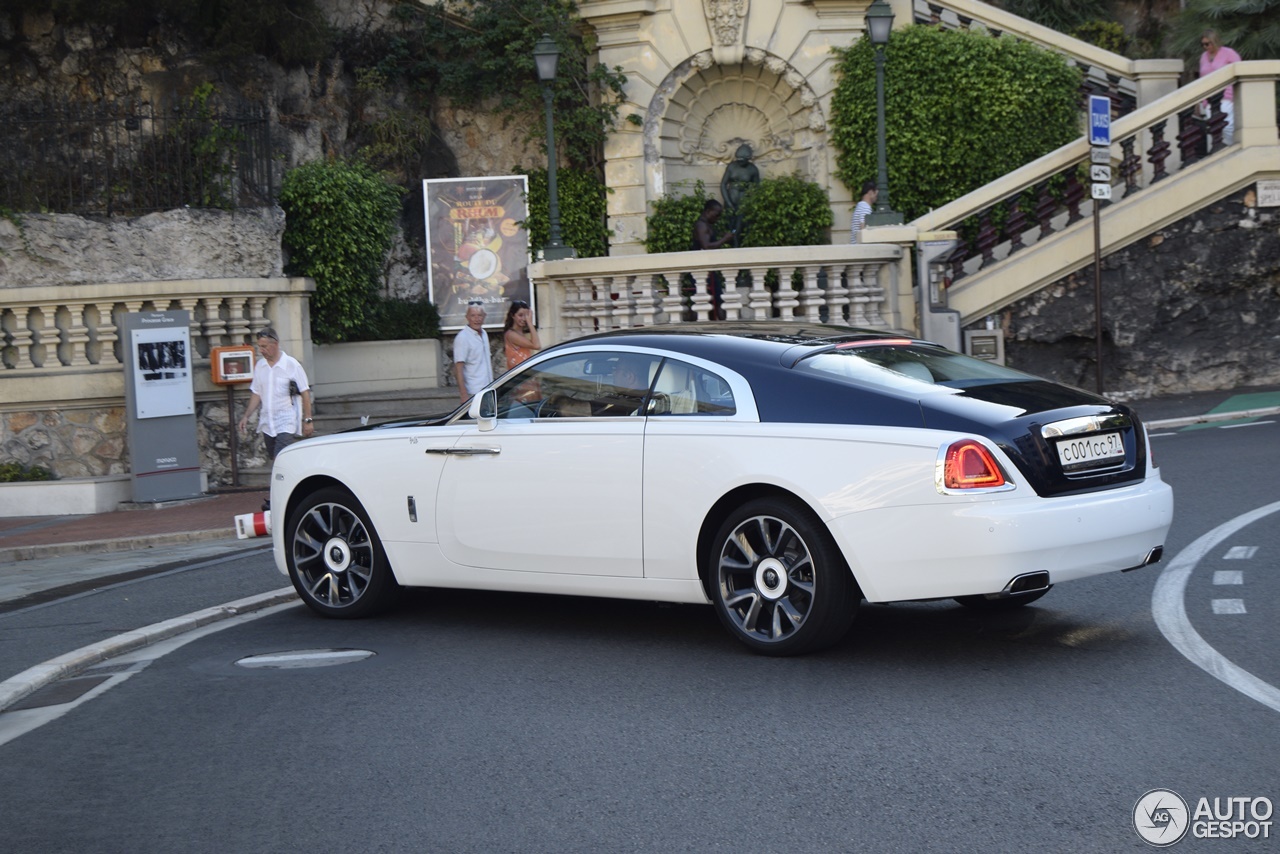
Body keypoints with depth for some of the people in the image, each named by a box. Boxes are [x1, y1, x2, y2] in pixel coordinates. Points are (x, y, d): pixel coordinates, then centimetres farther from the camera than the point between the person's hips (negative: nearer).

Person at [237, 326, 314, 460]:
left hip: (286, 423, -6)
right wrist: (247, 416, 9)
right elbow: (256, 393, 17)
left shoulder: (291, 365, -7)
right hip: (267, 424, 6)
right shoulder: (260, 366, 8)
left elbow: (305, 393, -6)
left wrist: (308, 420, -8)